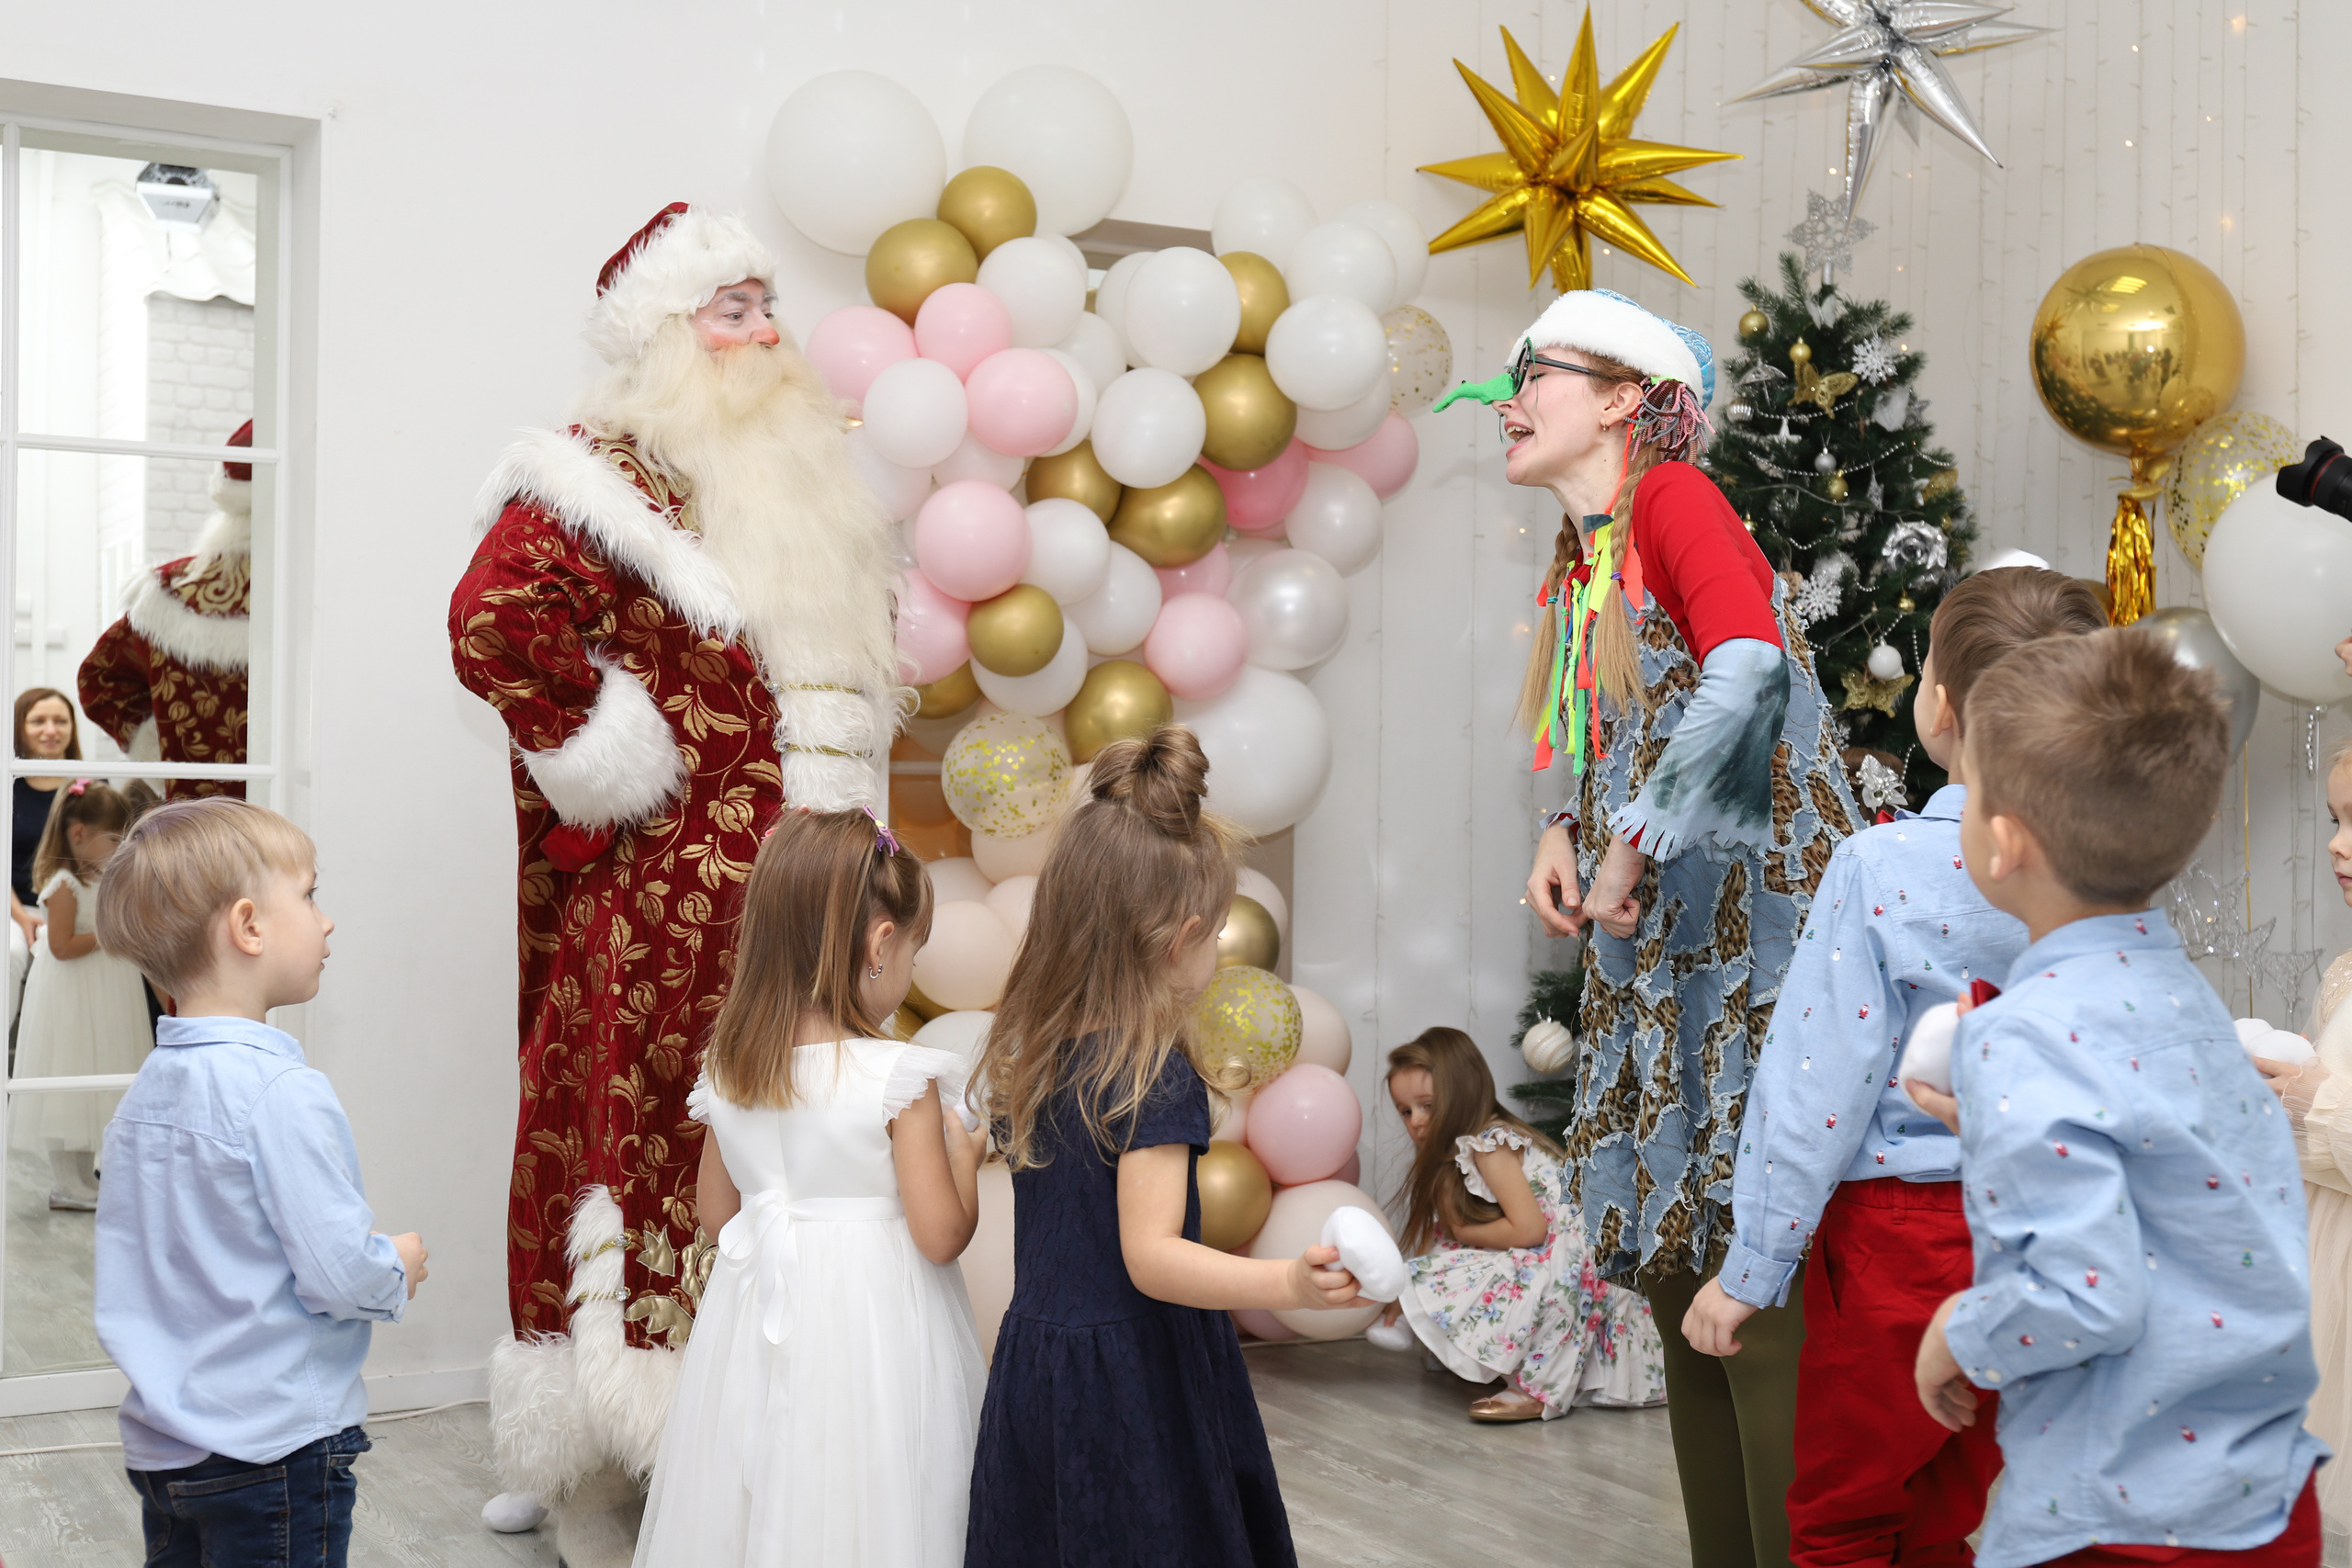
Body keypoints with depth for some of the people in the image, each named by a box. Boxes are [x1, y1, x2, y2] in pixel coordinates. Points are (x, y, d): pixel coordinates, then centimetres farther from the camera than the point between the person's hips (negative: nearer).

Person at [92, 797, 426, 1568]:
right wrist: (401, 1270, 0)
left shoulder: (143, 1094, 5)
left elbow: (125, 1276, 12)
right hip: (276, 1441, -8)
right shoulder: (283, 1092, -20)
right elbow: (340, 1274, -22)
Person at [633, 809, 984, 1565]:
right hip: (868, 1332, -5)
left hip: (754, 1315, 5)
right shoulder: (900, 1077, -17)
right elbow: (940, 1237, -14)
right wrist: (963, 1153, 0)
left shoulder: (727, 1069, 0)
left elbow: (715, 1210, 11)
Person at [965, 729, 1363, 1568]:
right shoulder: (1157, 1076, -19)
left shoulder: (1029, 1053, 4)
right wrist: (1287, 1282, -37)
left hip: (1034, 1360, 8)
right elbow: (1151, 1257, -25)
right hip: (1135, 1382, -7)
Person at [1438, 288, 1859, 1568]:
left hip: (1753, 936, -9)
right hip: (1653, 959, 9)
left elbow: (1749, 670, -27)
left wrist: (1633, 845, -20)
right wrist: (1566, 834, 5)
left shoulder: (1673, 499, -10)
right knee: (1685, 1291, 13)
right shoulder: (1581, 561, 15)